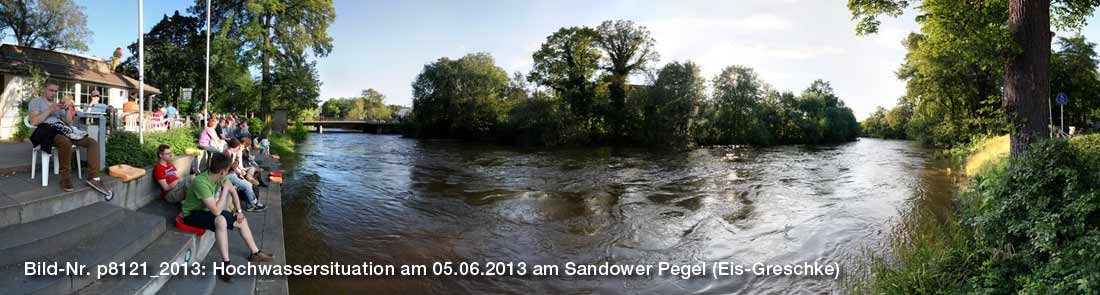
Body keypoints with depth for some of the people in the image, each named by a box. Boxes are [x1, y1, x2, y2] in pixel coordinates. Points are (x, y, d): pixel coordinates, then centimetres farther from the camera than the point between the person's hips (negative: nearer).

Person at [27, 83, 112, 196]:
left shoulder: (58, 105, 29)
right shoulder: (36, 101, 11)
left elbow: (69, 124, 18)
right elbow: (33, 121, -5)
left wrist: (67, 109, 3)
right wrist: (50, 110, -10)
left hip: (62, 130, 6)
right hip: (47, 131, -6)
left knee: (93, 142, -18)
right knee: (66, 142, -41)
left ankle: (93, 178, -28)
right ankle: (66, 177, -25)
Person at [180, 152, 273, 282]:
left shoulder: (220, 177, -11)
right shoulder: (201, 183, -35)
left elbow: (233, 192, 9)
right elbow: (216, 211, -36)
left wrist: (239, 210, 1)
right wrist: (225, 189, -29)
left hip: (207, 211, 9)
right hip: (192, 214, -9)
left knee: (242, 220, 6)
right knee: (220, 220, -36)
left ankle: (255, 253, 18)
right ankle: (226, 265, -33)